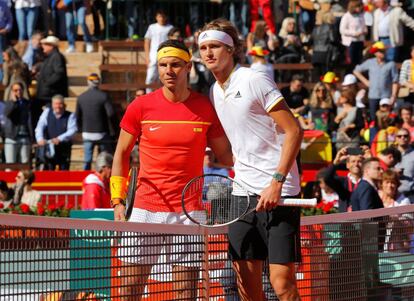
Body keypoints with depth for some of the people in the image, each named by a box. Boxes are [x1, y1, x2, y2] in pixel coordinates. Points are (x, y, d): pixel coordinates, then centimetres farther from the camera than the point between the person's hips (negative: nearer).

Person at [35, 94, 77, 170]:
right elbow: (40, 127, -4)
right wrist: (40, 138, -25)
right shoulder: (47, 112, 4)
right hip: (48, 148, 1)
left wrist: (60, 139, -29)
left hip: (64, 149, -1)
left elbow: (72, 130, -13)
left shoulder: (70, 116, -1)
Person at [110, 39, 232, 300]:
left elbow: (225, 154, 11)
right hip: (146, 210, 0)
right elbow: (122, 154, 10)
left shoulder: (206, 108, 1)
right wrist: (118, 200, 1)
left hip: (188, 212, 0)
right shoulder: (141, 107, 1)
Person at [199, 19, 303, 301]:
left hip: (277, 192, -7)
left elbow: (294, 131, -13)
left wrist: (276, 182, -19)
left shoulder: (255, 80, -9)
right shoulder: (214, 92, 14)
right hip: (243, 194, 7)